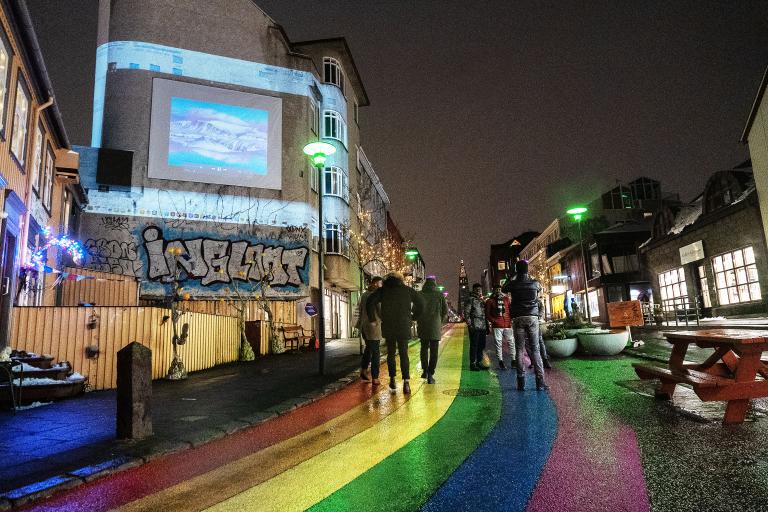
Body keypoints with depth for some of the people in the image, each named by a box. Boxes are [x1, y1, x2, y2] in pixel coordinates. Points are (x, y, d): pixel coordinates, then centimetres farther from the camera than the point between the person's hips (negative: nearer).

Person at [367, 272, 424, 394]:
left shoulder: (383, 290, 3)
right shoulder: (407, 290, 5)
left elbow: (370, 302, -7)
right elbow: (420, 303, 8)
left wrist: (372, 318, 2)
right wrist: (413, 317, 16)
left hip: (388, 327, 0)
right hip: (404, 326, 0)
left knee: (391, 353, 14)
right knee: (404, 353, 4)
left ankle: (392, 379, 13)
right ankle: (406, 381, -7)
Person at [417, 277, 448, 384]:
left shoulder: (419, 295, -3)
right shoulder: (440, 295, -2)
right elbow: (446, 311, -1)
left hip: (423, 327, 1)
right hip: (435, 327, -1)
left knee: (424, 348, 18)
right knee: (433, 351, 5)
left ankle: (425, 371, 13)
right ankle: (430, 375, 2)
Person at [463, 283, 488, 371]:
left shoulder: (482, 300, 19)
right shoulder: (470, 300, -3)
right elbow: (466, 313, -9)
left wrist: (487, 325, 15)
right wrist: (470, 324, -16)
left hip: (483, 327, 7)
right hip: (475, 327, -7)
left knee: (481, 346, 11)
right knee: (474, 346, -4)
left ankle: (479, 362, 21)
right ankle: (472, 364, 2)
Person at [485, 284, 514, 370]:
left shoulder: (506, 299, 13)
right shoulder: (490, 301, 6)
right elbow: (487, 313, 3)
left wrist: (511, 320, 5)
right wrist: (489, 322, -7)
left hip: (507, 324, 2)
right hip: (497, 326, -2)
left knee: (511, 342, 2)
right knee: (498, 344, 0)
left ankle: (513, 360, 10)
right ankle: (501, 362, 5)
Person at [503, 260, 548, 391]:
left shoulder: (513, 284, 0)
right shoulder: (534, 283, 3)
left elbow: (504, 288, 20)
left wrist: (513, 277, 22)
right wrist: (529, 277, 31)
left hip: (518, 319, -1)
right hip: (532, 317, 1)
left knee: (520, 349, 3)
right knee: (535, 349, 3)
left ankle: (521, 382, 0)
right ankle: (540, 381, -3)